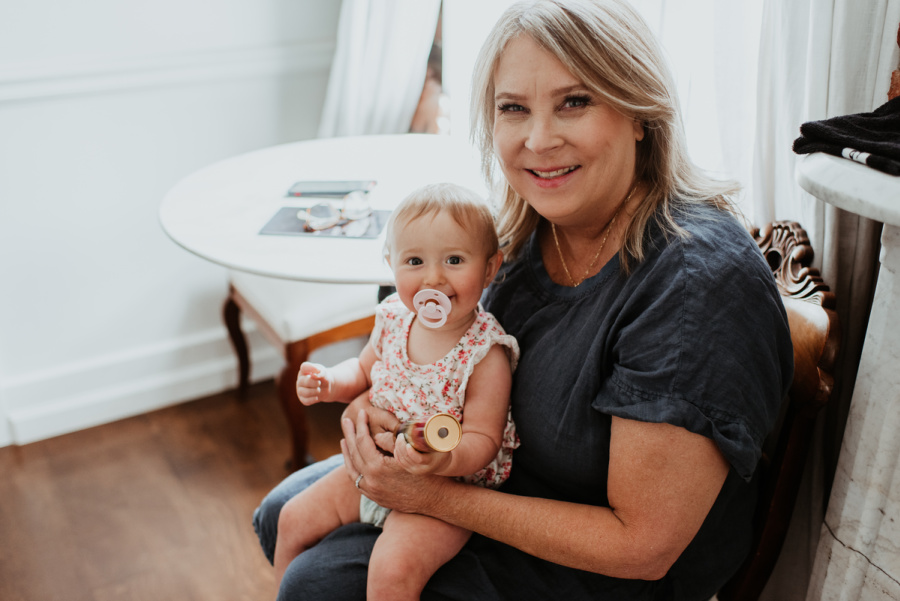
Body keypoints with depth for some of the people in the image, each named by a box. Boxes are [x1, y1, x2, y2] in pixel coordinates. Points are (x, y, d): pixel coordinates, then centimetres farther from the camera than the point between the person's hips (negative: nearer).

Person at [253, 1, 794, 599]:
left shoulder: (700, 282, -32)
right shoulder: (537, 224, -9)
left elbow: (643, 546, -27)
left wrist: (436, 496, -23)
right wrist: (381, 406, -11)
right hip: (499, 471, 7)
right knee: (282, 516, 12)